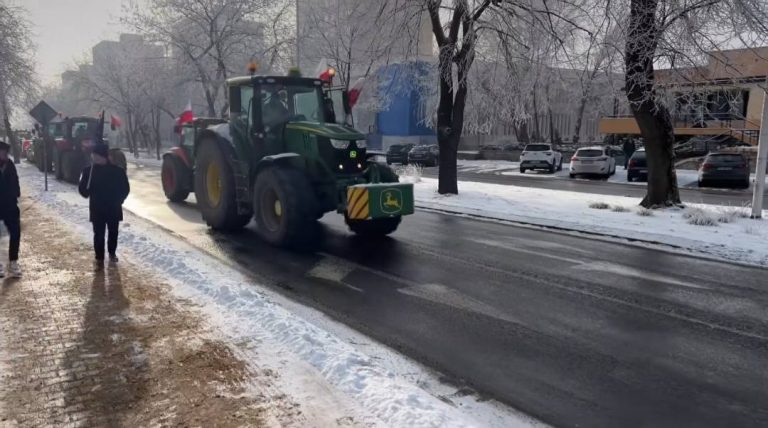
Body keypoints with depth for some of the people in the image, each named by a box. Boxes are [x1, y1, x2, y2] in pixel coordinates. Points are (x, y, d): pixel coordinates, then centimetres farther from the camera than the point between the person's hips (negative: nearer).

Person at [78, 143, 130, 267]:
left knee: (113, 232, 15)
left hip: (114, 209, 0)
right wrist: (86, 192, -23)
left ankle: (112, 253, 36)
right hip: (97, 209, 0)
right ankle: (99, 258, 11)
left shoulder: (117, 171, -8)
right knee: (98, 234, 1)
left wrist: (119, 200, -11)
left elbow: (125, 188, -1)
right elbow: (82, 188, -2)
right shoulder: (89, 171, -5)